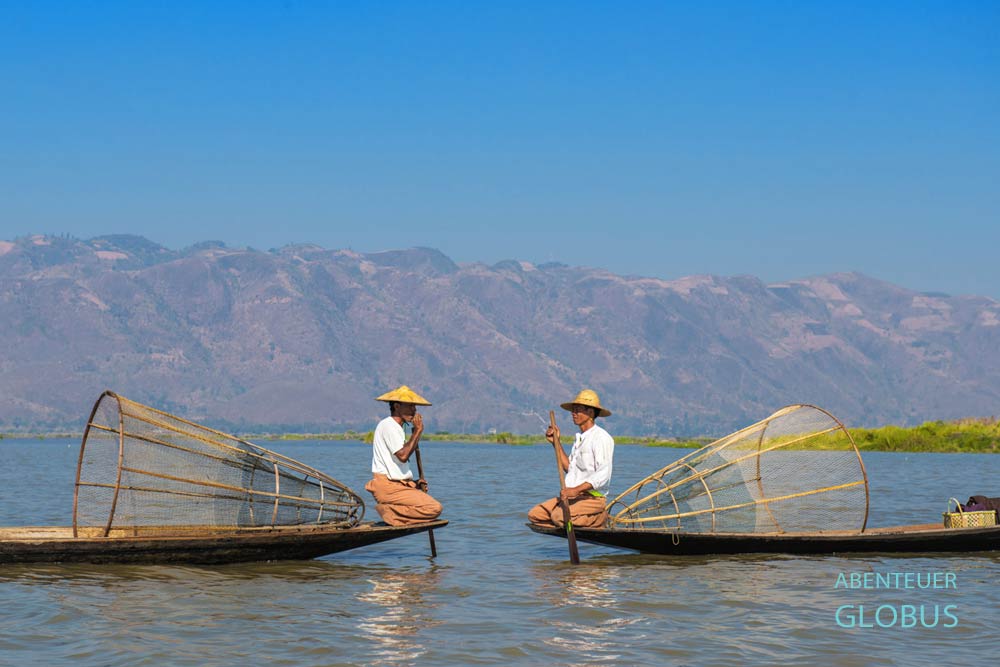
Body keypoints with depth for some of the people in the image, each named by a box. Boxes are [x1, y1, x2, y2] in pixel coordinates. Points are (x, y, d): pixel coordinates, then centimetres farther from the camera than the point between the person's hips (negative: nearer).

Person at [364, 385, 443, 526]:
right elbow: (403, 455, -22)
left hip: (398, 485, 10)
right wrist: (417, 431, -14)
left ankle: (390, 510, 4)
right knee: (435, 508, -20)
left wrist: (414, 482, 12)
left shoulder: (397, 428, 23)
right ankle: (390, 512, -14)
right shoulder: (388, 425, -9)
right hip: (388, 487, -10)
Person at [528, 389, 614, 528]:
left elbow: (603, 474, -21)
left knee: (559, 516, -32)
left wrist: (576, 490, -30)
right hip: (573, 496, 9)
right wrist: (556, 442, 15)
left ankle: (600, 518, -10)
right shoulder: (580, 438, 19)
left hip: (592, 497, -9)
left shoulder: (601, 437, -11)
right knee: (534, 515, -4)